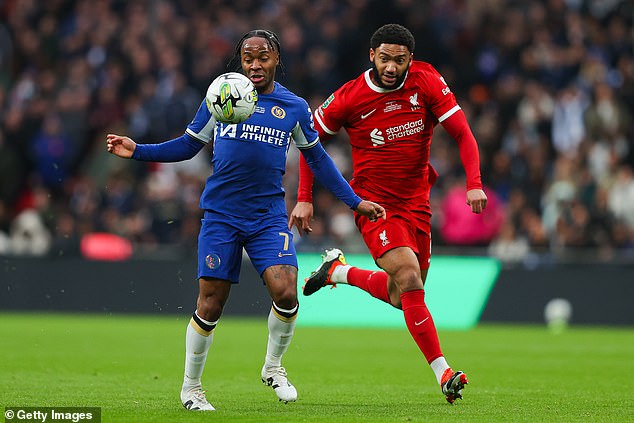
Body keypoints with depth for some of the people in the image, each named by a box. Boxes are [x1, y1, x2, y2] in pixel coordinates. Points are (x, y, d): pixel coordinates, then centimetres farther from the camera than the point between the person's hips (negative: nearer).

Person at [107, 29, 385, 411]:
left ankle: (273, 366, 10)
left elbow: (317, 159, 17)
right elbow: (188, 145, 12)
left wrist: (355, 201, 16)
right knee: (211, 302, -2)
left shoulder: (294, 107, 7)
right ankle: (191, 387, 17)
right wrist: (137, 151, 1)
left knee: (285, 293, -18)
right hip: (221, 215, -1)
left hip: (269, 215, 1)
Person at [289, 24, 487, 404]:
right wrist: (305, 198, -1)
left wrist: (474, 183, -23)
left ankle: (339, 271, 37)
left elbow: (462, 133, -8)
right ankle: (443, 372, -19)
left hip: (416, 202, 4)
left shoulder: (426, 81, -8)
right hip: (374, 203, -4)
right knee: (410, 281, -22)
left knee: (402, 297, 12)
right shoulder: (350, 97, -11)